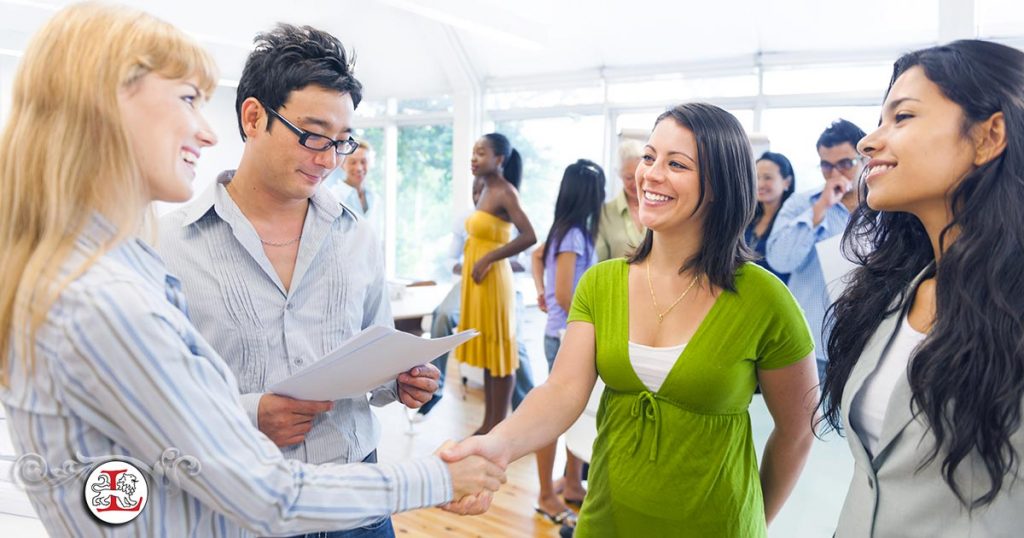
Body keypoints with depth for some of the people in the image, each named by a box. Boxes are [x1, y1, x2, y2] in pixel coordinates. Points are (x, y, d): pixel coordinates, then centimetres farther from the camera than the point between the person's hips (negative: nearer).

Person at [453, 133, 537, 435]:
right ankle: (488, 422, 24)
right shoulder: (486, 190, 12)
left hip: (492, 279, -9)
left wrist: (488, 259, -21)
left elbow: (529, 237, -24)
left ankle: (499, 427, 11)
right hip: (477, 280, 9)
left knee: (499, 351, 1)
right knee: (486, 351, 14)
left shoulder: (506, 192, -13)